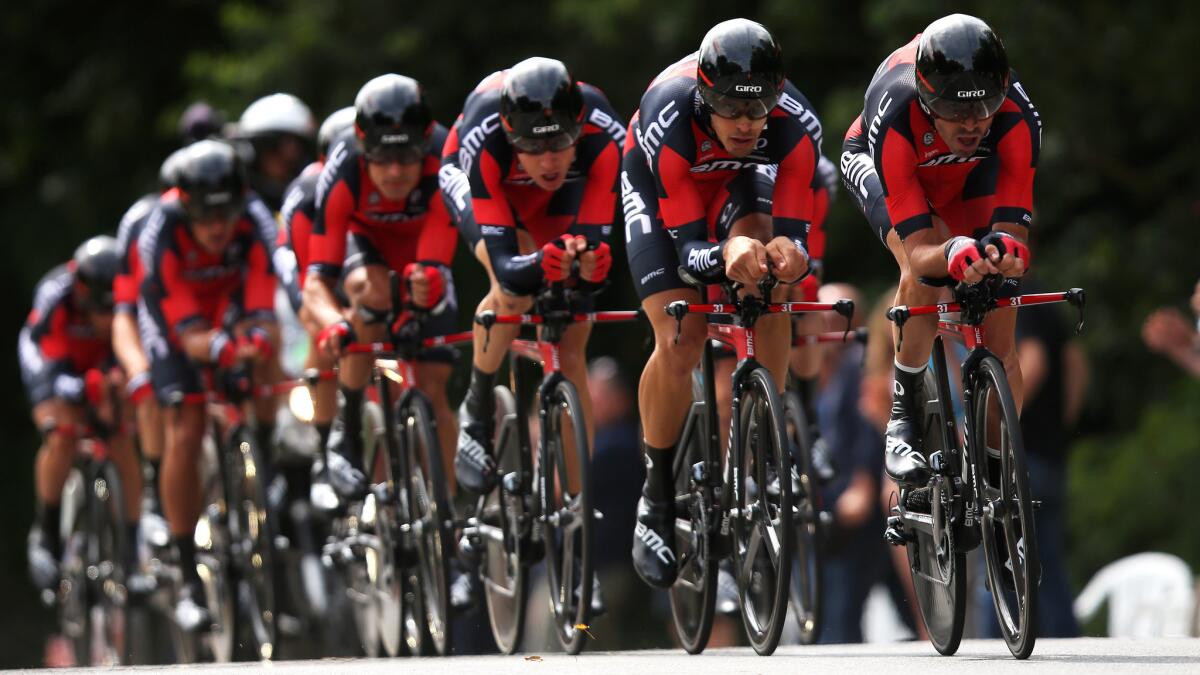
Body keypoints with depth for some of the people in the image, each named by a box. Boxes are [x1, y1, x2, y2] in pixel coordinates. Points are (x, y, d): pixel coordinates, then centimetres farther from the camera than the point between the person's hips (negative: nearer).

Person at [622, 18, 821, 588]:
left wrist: (787, 253, -56)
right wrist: (727, 255, -59)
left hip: (739, 179, 2)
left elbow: (794, 231, -31)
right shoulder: (667, 120, -41)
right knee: (680, 344, -18)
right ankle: (655, 499, 2)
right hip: (660, 184, -2)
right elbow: (688, 247, -36)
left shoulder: (797, 127, -35)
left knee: (770, 300, -27)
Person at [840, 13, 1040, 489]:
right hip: (876, 164, -2)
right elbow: (917, 249, -44)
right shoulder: (896, 115, -43)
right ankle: (902, 420, -19)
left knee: (999, 333, -11)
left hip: (969, 175, 2)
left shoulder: (1016, 116, -38)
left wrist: (1006, 250, -61)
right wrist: (952, 254, -67)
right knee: (922, 273, -34)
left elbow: (1013, 226, -37)